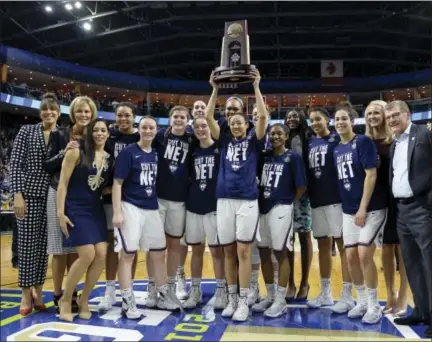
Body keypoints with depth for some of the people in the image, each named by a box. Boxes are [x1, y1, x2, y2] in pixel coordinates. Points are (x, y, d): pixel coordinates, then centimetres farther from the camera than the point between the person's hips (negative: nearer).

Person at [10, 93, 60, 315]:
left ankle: (38, 292, 20)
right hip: (29, 194, -2)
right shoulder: (27, 131, 1)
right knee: (27, 244, 1)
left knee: (44, 245, 7)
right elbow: (15, 163, -4)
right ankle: (26, 294, 14)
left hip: (53, 197, 2)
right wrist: (17, 193, -12)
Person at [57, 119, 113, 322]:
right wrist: (60, 212, -14)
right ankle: (65, 299, 8)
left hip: (96, 210, 6)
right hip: (75, 209, -5)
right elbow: (63, 183, -8)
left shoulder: (109, 159, 8)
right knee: (87, 255, -15)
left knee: (102, 255, -5)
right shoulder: (76, 153, -6)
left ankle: (83, 300, 15)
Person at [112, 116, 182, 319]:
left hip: (152, 208, 7)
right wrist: (117, 212, -17)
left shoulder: (156, 154, 11)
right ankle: (127, 302, 9)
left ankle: (164, 296, 28)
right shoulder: (128, 152, -7)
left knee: (158, 252, 13)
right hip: (131, 207, -6)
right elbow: (117, 183, -11)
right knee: (128, 254, -1)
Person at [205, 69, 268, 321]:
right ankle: (232, 298, 20)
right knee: (229, 252, 8)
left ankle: (243, 301, 7)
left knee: (243, 251, -3)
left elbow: (263, 116, -7)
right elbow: (209, 117, 5)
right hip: (224, 200, 3)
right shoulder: (225, 141, 12)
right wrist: (215, 89, 2)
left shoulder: (254, 141, 6)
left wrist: (256, 87, -6)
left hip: (248, 200, -3)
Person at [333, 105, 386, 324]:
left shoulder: (363, 142, -9)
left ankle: (374, 305, 7)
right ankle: (361, 301, 22)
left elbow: (371, 175, -15)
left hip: (371, 208, -6)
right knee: (351, 257, 6)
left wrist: (363, 208, -18)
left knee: (364, 255, -9)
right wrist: (351, 208, 8)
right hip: (348, 211, 6)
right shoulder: (336, 149, 9)